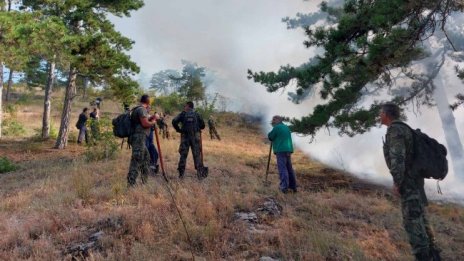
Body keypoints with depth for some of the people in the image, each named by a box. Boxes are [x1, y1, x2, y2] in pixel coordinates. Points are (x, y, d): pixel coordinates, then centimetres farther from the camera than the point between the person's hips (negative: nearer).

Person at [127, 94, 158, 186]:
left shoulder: (138, 109, 18)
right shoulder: (141, 109, -13)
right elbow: (145, 124, -20)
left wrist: (152, 117, 13)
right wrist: (153, 122, -4)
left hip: (140, 139, 11)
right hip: (139, 138, -11)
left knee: (146, 158, 19)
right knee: (136, 160, -9)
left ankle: (145, 180, 28)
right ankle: (130, 184, -6)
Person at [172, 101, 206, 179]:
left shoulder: (183, 114, 5)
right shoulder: (196, 114, 8)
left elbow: (174, 121, -6)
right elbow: (202, 125, 6)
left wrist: (178, 130, 7)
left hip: (185, 136, 0)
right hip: (195, 137, 0)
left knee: (183, 155, 7)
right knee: (197, 155, 3)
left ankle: (181, 173, 9)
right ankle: (200, 173, 3)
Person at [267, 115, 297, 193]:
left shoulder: (277, 128, -5)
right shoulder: (286, 127, 19)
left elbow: (270, 137, 0)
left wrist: (270, 134, 18)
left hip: (281, 151, -7)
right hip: (288, 150, 8)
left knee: (282, 169, -9)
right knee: (289, 168, 12)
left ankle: (284, 187, -13)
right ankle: (293, 186, 16)